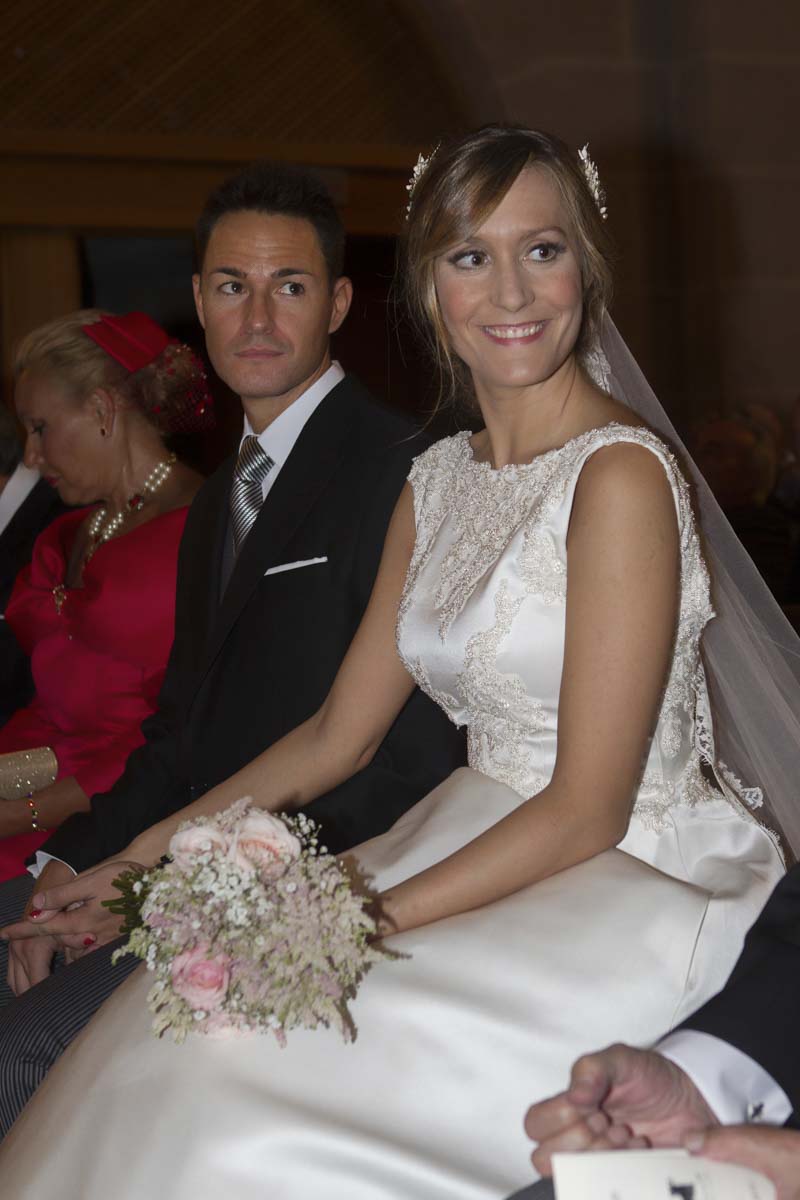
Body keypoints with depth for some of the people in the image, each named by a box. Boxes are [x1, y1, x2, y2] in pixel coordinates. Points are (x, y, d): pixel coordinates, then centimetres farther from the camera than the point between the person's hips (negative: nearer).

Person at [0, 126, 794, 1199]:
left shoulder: (621, 474, -16)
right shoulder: (438, 481, 9)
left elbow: (589, 807, -18)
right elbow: (341, 730, 10)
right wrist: (145, 862, 2)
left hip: (633, 880, -7)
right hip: (484, 847, 7)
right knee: (195, 1016, -11)